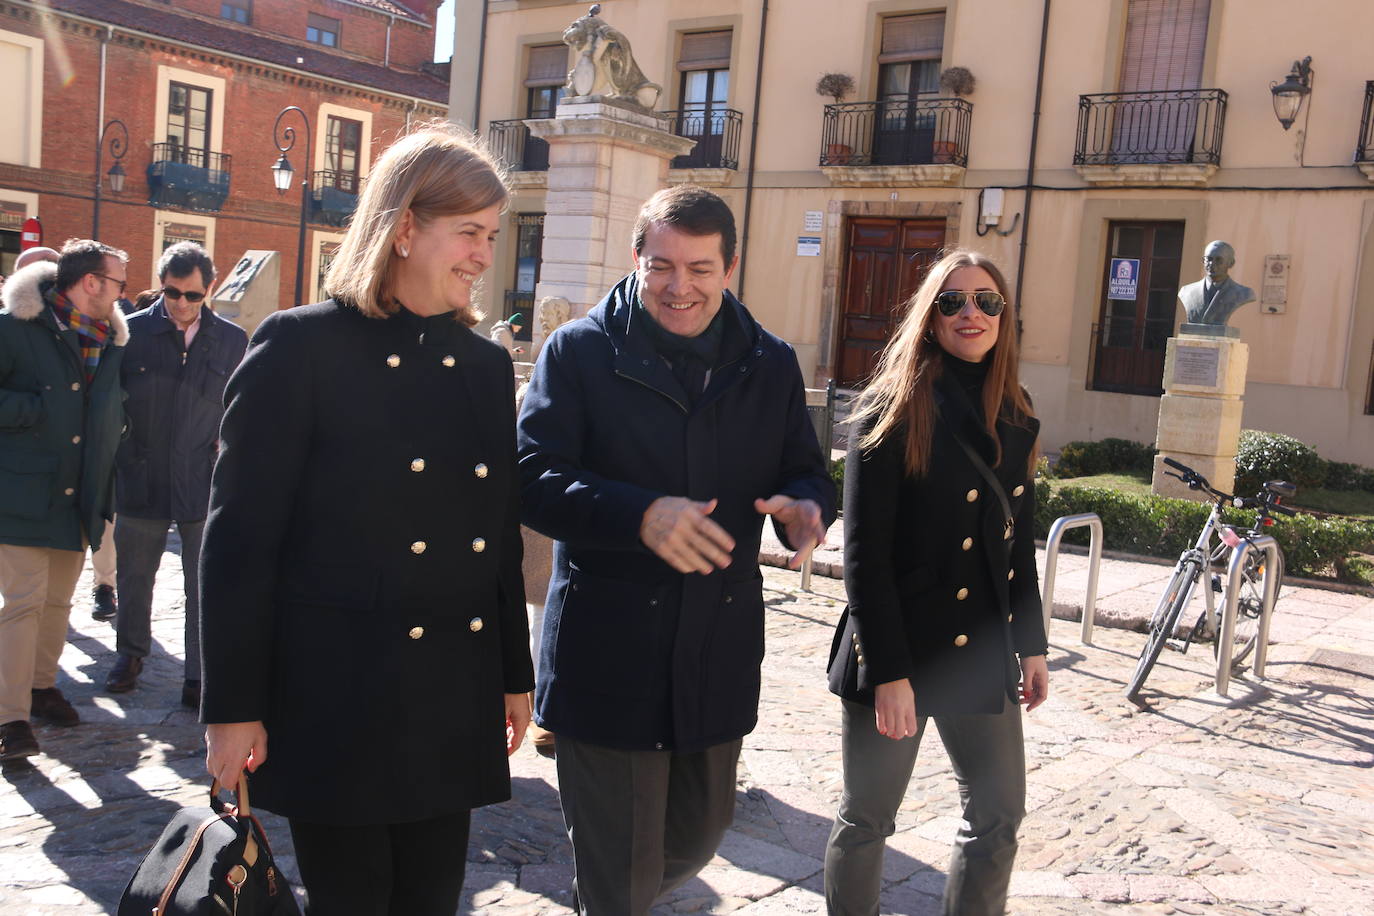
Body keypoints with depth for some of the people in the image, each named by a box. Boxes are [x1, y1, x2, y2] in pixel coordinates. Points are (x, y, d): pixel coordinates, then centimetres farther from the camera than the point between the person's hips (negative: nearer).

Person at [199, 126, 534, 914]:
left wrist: (516, 674, 14)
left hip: (454, 698, 6)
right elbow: (241, 535, -10)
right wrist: (233, 706, -11)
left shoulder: (488, 365, 8)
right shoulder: (302, 346, -9)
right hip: (336, 700, -5)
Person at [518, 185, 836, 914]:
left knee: (699, 834, 23)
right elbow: (534, 481, -12)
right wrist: (641, 515, -29)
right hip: (607, 656, -4)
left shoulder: (770, 366, 7)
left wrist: (803, 508, -16)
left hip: (718, 656, 5)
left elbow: (807, 475, 10)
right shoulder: (579, 352, -5)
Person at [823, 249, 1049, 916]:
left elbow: (1021, 544, 15)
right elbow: (864, 553, -14)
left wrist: (1031, 645, 14)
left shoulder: (1015, 419, 7)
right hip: (898, 652, -5)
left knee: (999, 816, 11)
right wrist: (888, 671, -17)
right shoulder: (893, 410, -11)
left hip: (984, 654, 6)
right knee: (866, 820, 9)